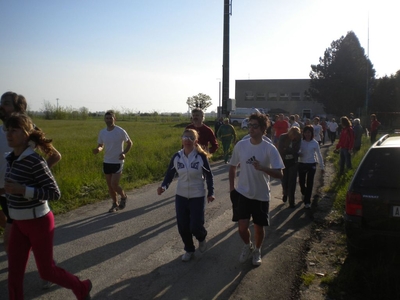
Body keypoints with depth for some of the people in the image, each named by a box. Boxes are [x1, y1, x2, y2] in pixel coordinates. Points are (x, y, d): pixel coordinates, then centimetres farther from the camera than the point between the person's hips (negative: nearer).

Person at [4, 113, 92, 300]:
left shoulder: (35, 161, -22)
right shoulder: (11, 159, 2)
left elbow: (55, 193, -23)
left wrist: (21, 190, -29)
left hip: (38, 222, -7)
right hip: (19, 223, 7)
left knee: (46, 271, 10)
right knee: (14, 273, 10)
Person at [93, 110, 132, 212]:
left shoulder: (120, 131, -12)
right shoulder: (102, 132, 1)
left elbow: (129, 143, -1)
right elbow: (101, 145, 13)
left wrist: (124, 153, -17)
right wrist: (98, 149, -11)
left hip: (118, 162, -5)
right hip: (106, 162, 5)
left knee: (114, 185, -9)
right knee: (109, 186, 10)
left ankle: (124, 197, 20)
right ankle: (115, 204, 28)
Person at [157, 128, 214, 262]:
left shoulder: (201, 156, -12)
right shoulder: (176, 156, -5)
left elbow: (209, 176, -2)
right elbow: (170, 174, 2)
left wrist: (210, 193, -6)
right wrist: (163, 186, -15)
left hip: (198, 197, -3)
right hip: (181, 196, 3)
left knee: (195, 226, -5)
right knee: (182, 226, 6)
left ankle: (202, 238, 32)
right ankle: (189, 250, 30)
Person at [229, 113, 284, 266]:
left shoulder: (270, 149, -14)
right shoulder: (240, 145, -5)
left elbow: (279, 174, -18)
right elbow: (232, 167, 7)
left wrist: (262, 168, -34)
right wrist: (231, 187, 5)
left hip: (261, 195, -1)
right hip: (242, 193, 1)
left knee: (259, 227, 11)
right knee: (242, 226, -3)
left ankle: (257, 251, 40)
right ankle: (247, 246, 30)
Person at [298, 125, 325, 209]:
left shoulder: (315, 143, -7)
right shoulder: (300, 142, -4)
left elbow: (319, 155, 1)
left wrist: (322, 166, 3)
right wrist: (298, 154, -14)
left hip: (312, 165, -2)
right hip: (301, 164, 2)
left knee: (309, 183, 1)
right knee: (301, 182, 10)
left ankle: (307, 201, 10)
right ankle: (304, 194, 42)